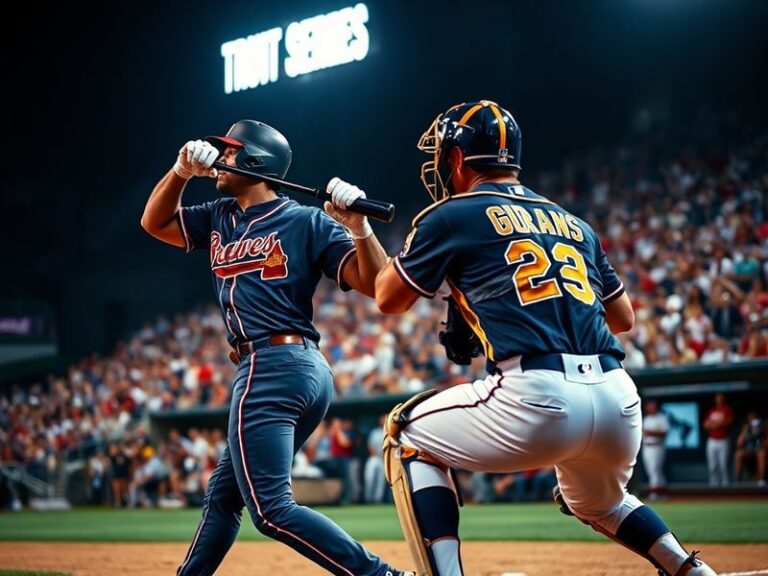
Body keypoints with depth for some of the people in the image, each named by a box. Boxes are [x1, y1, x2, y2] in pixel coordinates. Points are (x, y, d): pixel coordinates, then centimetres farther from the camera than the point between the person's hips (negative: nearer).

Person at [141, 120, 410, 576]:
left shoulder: (308, 221, -4)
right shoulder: (220, 218, 18)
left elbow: (374, 285, -9)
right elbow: (154, 222, 24)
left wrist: (358, 227, -24)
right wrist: (182, 170, 9)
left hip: (273, 369, -9)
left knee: (271, 509, -16)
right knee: (224, 494, 18)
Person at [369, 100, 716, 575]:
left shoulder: (452, 216, 9)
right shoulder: (575, 224, 25)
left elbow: (389, 300, 19)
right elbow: (624, 317, 31)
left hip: (537, 398, -6)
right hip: (620, 400, 6)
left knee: (410, 439, 18)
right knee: (596, 503, 37)